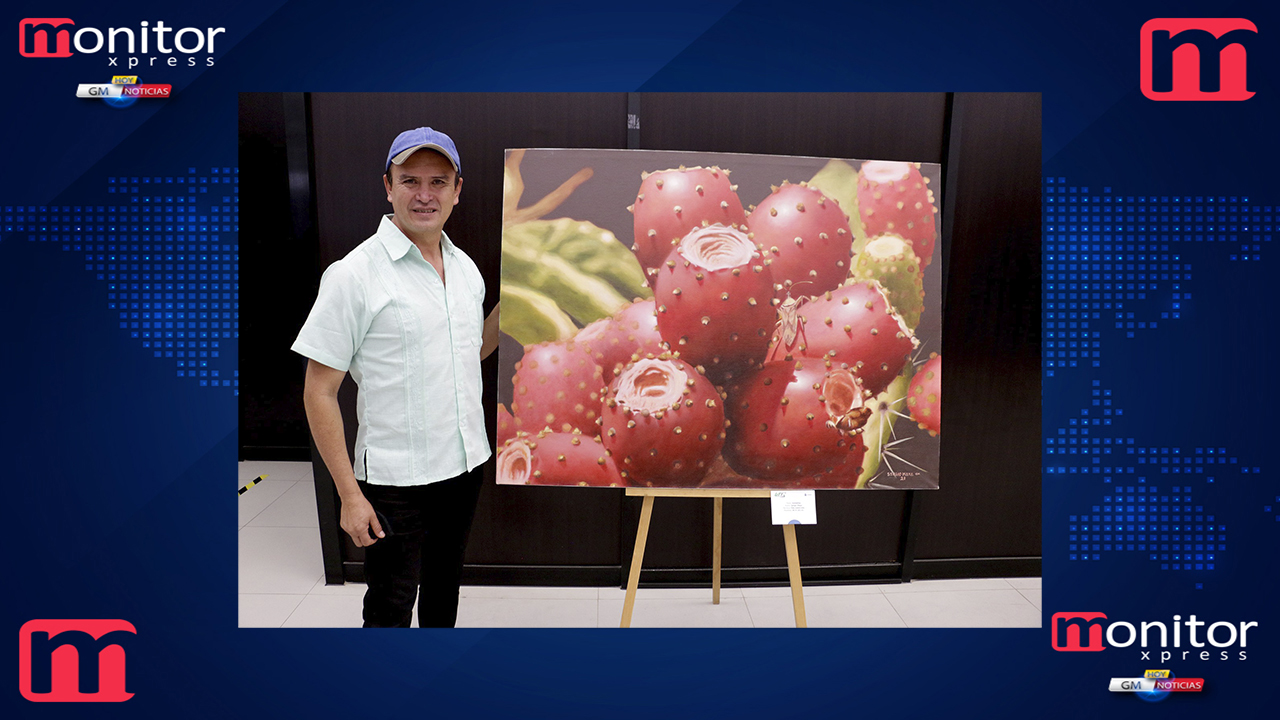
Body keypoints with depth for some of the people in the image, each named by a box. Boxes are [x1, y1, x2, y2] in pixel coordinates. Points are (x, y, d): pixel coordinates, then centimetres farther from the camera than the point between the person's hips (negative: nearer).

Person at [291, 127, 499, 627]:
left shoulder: (465, 267, 5)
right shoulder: (355, 274, -15)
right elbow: (319, 392, -13)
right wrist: (349, 493, -15)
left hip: (465, 466, 6)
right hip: (395, 482, -6)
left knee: (444, 590, 23)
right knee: (391, 609, 8)